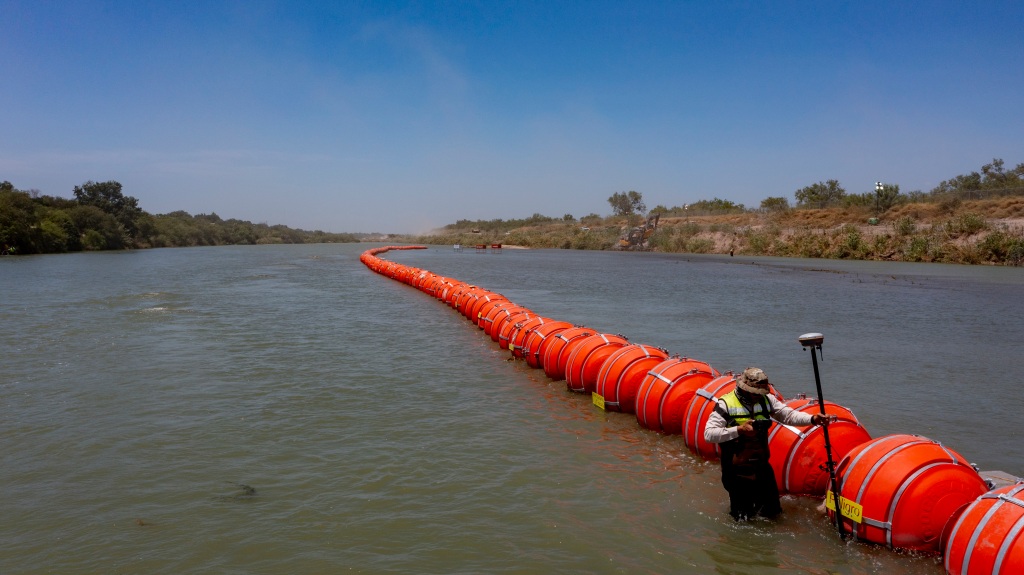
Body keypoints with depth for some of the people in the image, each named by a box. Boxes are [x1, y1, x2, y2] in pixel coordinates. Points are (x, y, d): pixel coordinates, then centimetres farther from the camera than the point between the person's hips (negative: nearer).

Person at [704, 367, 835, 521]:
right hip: (737, 471, -5)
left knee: (772, 512, 16)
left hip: (762, 467, 5)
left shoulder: (767, 400, 1)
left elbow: (789, 415, -5)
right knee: (743, 518, 7)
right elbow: (708, 434, -21)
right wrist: (738, 430, -28)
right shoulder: (725, 404, -15)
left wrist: (812, 419, -22)